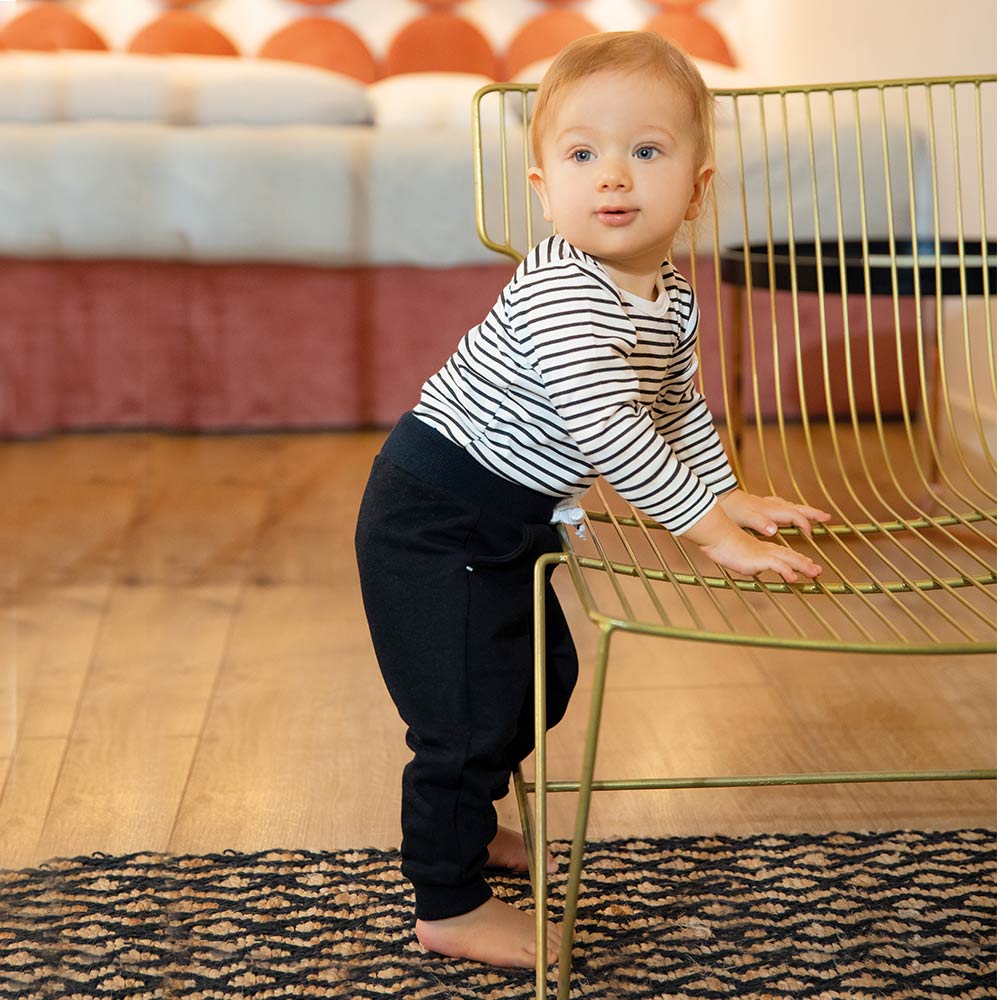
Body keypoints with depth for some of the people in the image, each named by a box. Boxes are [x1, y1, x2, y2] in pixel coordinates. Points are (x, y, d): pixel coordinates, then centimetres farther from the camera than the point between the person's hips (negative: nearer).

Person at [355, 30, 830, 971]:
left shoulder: (673, 300, 0)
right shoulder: (559, 292, -30)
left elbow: (677, 405, 19)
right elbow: (610, 429, -36)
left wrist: (725, 491, 14)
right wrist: (713, 529, -32)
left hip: (509, 519, 10)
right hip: (434, 521, -9)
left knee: (542, 674, 23)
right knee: (468, 709, -5)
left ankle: (464, 822, 46)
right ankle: (449, 906, 14)